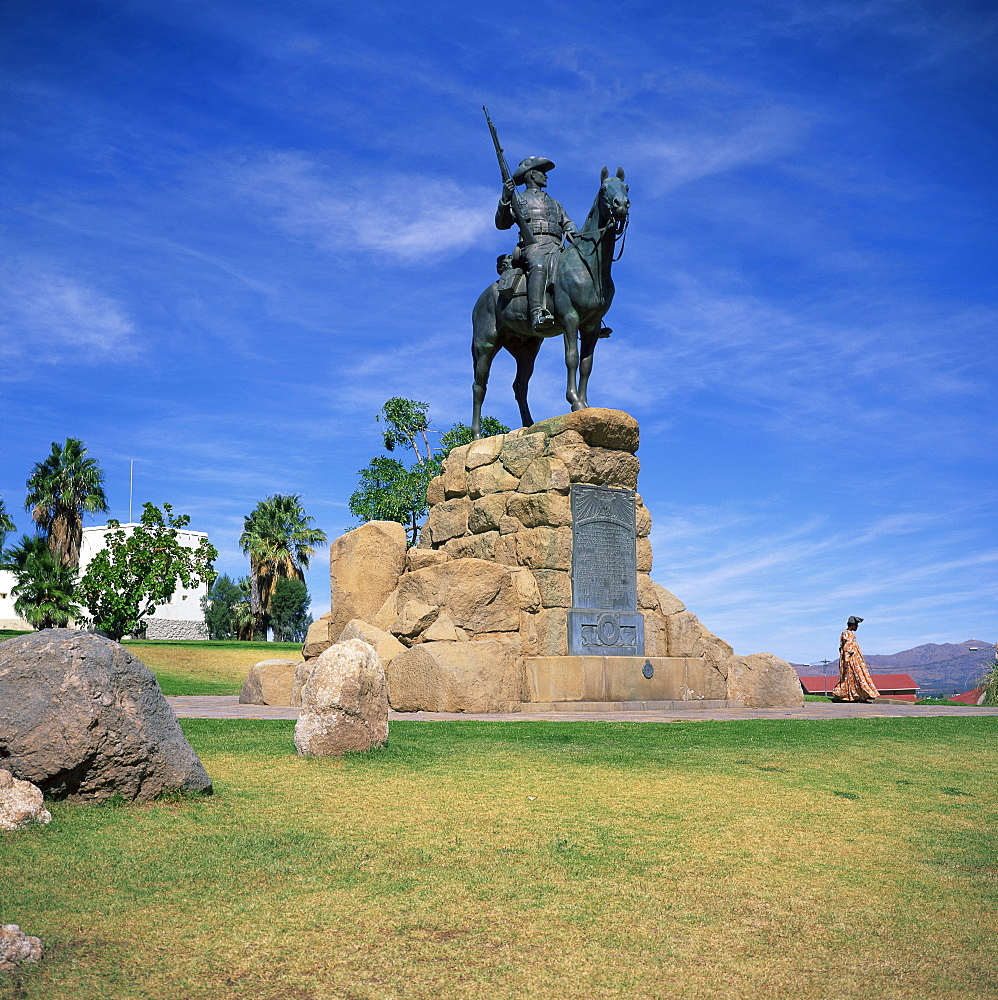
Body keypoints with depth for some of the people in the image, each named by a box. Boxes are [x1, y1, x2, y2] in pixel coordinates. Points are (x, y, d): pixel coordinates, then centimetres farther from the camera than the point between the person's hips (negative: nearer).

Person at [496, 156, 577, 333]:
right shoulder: (518, 199, 24)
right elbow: (502, 224, 11)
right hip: (532, 245, -5)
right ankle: (537, 314, -58)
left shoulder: (554, 203, 39)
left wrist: (572, 232, 5)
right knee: (539, 266, -39)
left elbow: (568, 222, 30)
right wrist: (505, 200, -5)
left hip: (556, 247, 5)